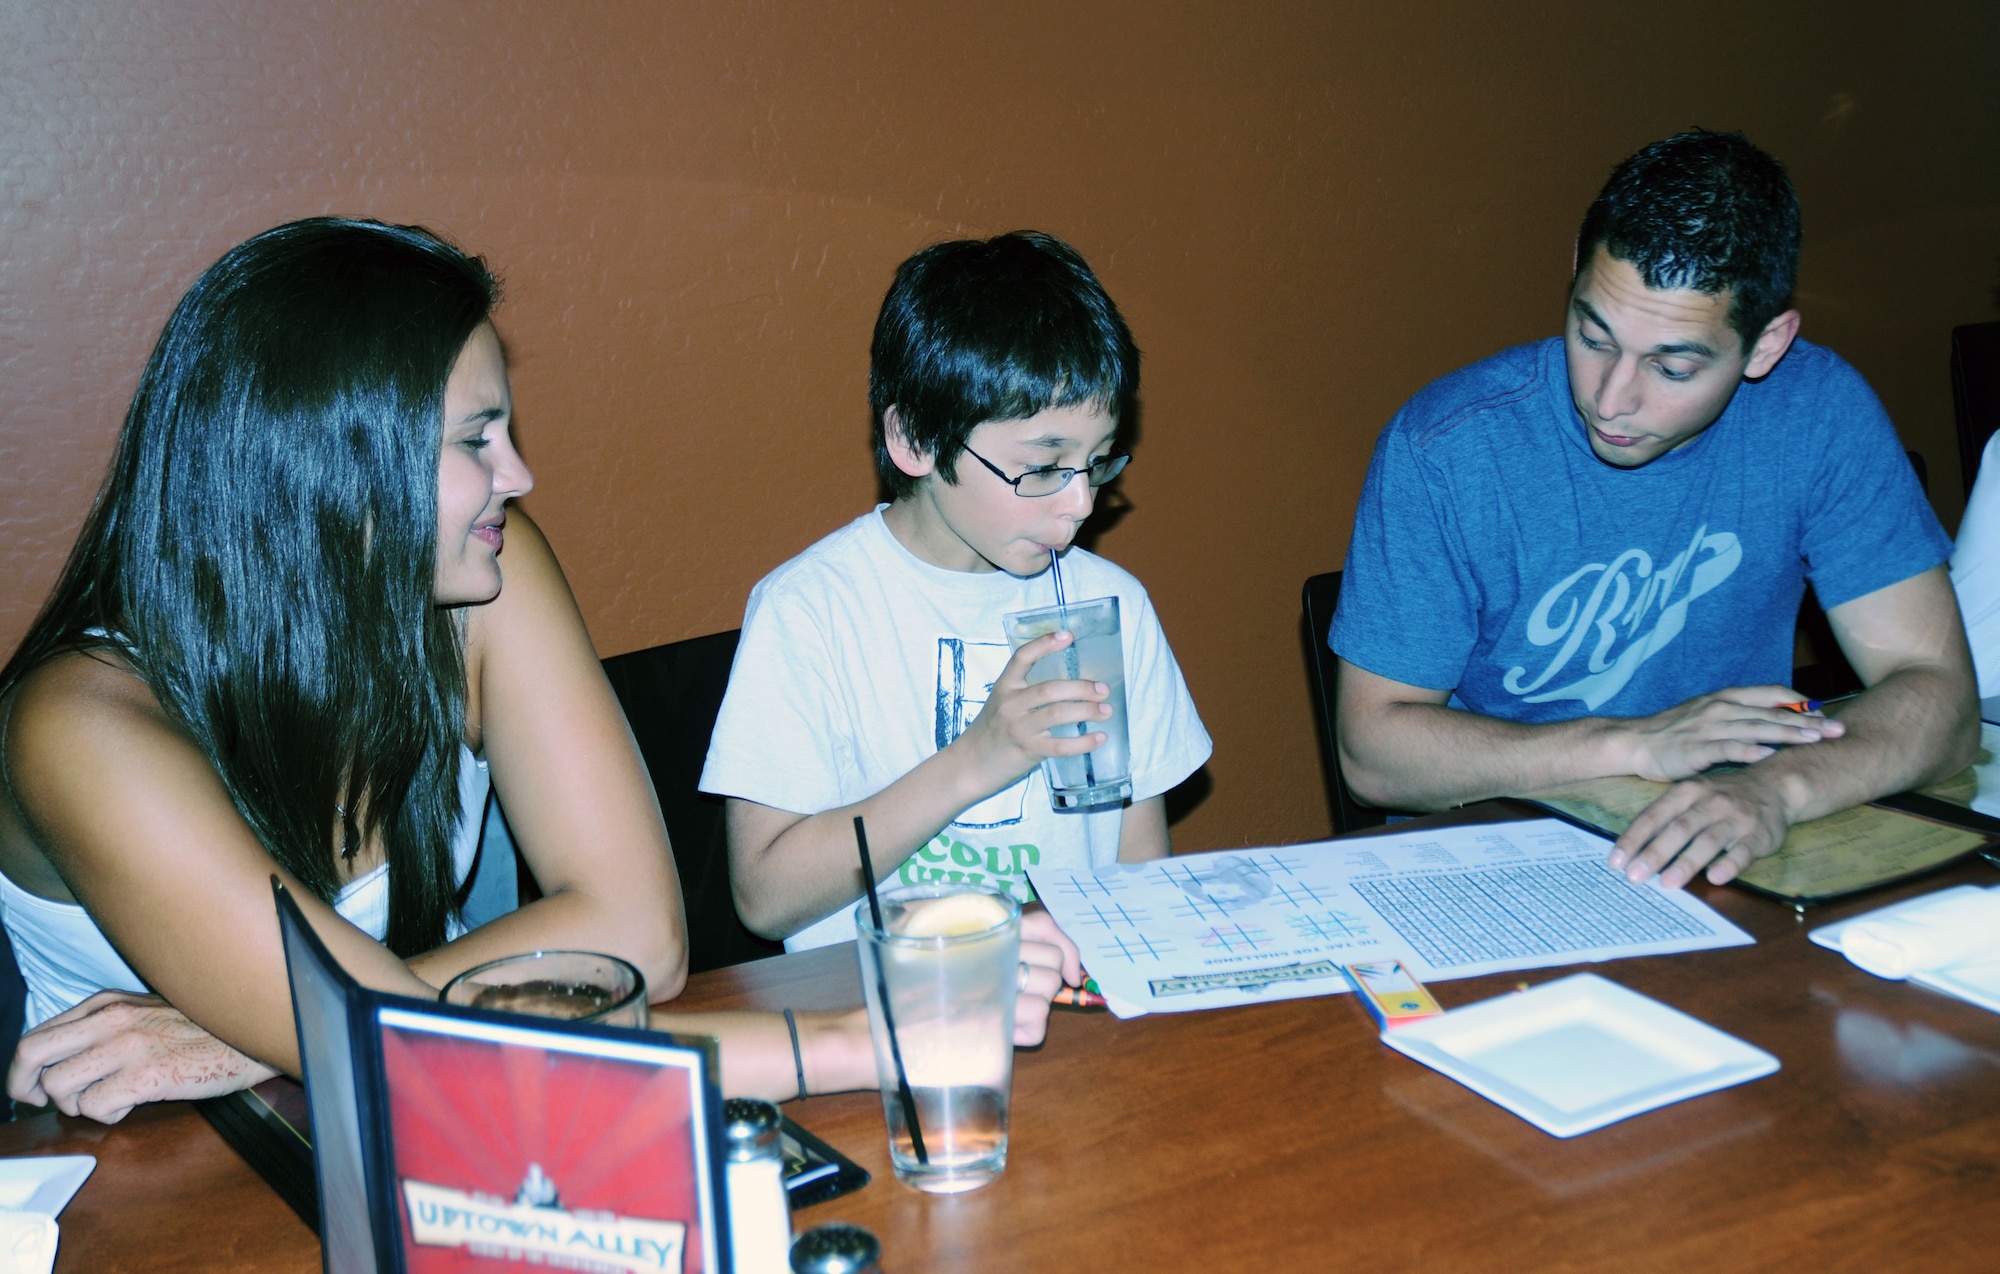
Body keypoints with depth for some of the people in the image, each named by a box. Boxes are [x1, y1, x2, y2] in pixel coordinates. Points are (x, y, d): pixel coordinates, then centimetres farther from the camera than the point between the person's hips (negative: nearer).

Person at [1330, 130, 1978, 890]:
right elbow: (1372, 748, -12)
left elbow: (1937, 692, -10)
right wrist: (1632, 743, -21)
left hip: (1724, 864, 2)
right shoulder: (1441, 448, -16)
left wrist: (1776, 787, -31)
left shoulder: (1819, 414, -9)